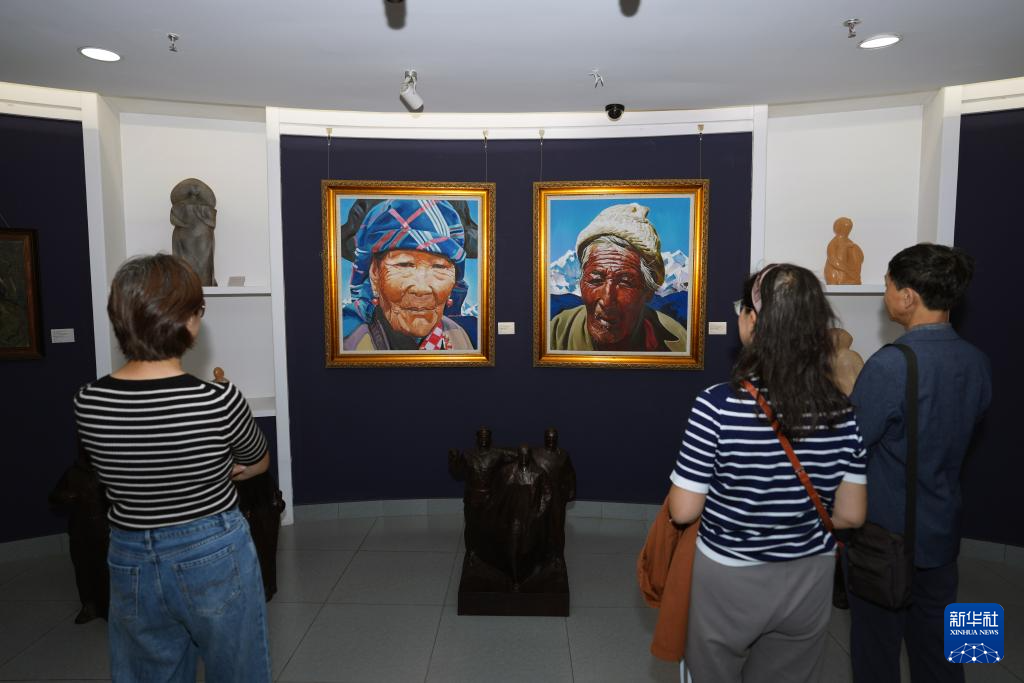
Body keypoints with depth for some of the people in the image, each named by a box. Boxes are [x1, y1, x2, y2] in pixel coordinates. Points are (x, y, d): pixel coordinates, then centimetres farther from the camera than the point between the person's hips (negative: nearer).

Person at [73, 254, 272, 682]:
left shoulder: (87, 403, -11)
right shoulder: (219, 401, -23)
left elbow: (121, 471, 7)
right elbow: (258, 463, -2)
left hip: (132, 564, 4)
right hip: (214, 558, -3)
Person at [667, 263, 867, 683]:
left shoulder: (718, 404, -25)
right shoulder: (842, 411, -12)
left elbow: (683, 511, -19)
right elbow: (851, 515, -4)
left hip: (730, 580, -4)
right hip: (809, 582, 4)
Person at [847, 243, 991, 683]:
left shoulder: (891, 365, -26)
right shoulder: (976, 362, -3)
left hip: (885, 534, -6)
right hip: (942, 531, 7)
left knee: (876, 642, 13)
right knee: (936, 644, 22)